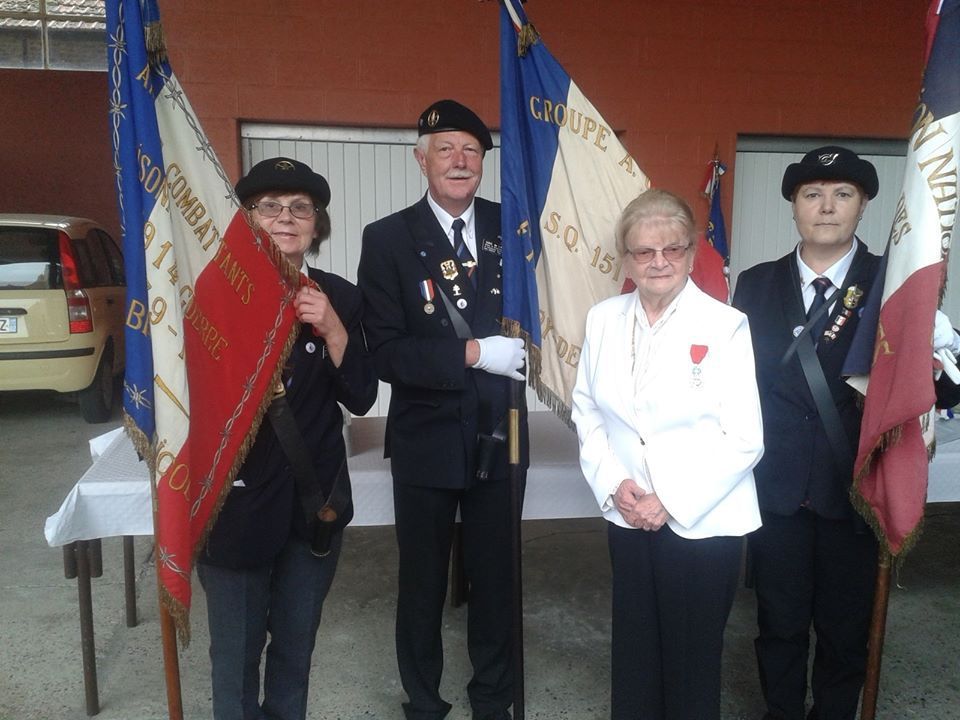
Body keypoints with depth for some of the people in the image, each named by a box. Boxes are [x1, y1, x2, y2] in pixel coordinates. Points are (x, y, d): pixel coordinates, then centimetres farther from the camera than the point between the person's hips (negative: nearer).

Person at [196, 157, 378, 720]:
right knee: (237, 647, 12)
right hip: (238, 496, -2)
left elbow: (361, 399, -5)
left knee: (297, 642, 18)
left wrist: (332, 329, -16)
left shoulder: (340, 298, 0)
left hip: (315, 494, 2)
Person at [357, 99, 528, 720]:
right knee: (423, 583, 16)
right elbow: (386, 353, -14)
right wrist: (473, 353, -22)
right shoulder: (388, 238, -7)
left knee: (497, 578, 17)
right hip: (427, 440, -2)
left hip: (500, 436, 2)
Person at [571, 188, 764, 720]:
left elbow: (743, 438, -13)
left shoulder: (725, 326, -12)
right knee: (633, 651, 17)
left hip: (704, 523, -3)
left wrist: (671, 502, -15)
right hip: (627, 518, 4)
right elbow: (587, 412, 5)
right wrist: (613, 484, -8)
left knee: (692, 658, 12)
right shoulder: (603, 319, 2)